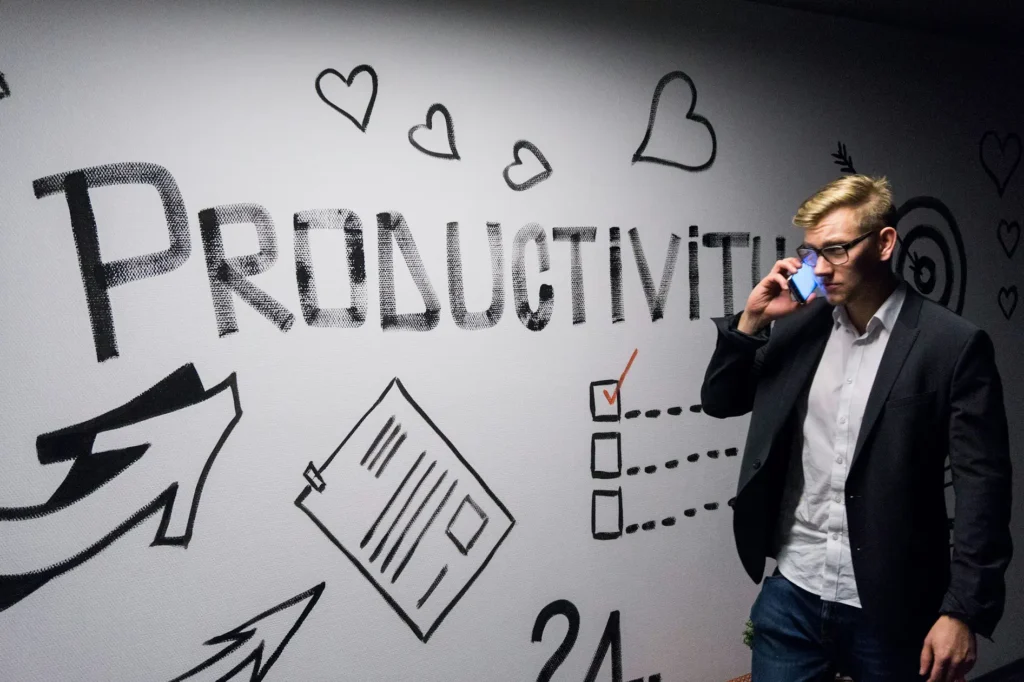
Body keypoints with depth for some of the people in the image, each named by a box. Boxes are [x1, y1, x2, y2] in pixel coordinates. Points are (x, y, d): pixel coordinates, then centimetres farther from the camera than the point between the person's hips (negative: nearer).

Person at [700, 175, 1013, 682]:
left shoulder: (952, 345, -9)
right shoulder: (799, 324, 2)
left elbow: (983, 486, -9)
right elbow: (719, 402, 7)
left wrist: (964, 612, -12)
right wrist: (752, 322, -8)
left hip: (890, 607, -3)